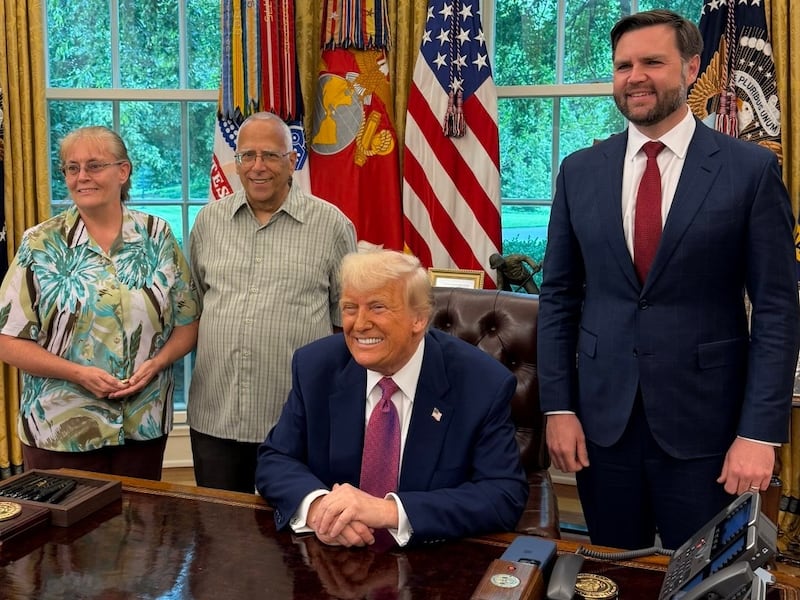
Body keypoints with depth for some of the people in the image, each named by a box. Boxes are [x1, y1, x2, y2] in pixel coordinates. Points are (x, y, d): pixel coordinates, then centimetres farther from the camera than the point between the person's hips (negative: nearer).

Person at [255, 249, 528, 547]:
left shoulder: (485, 384, -13)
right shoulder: (316, 367, -4)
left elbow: (506, 496, -17)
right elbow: (275, 459, 1)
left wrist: (391, 511, -28)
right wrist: (317, 506, -21)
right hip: (331, 558, 3)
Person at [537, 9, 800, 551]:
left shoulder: (751, 169, -5)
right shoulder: (580, 171, 4)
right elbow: (558, 296, 6)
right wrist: (558, 406, 1)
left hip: (704, 422, -2)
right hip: (602, 417, 3)